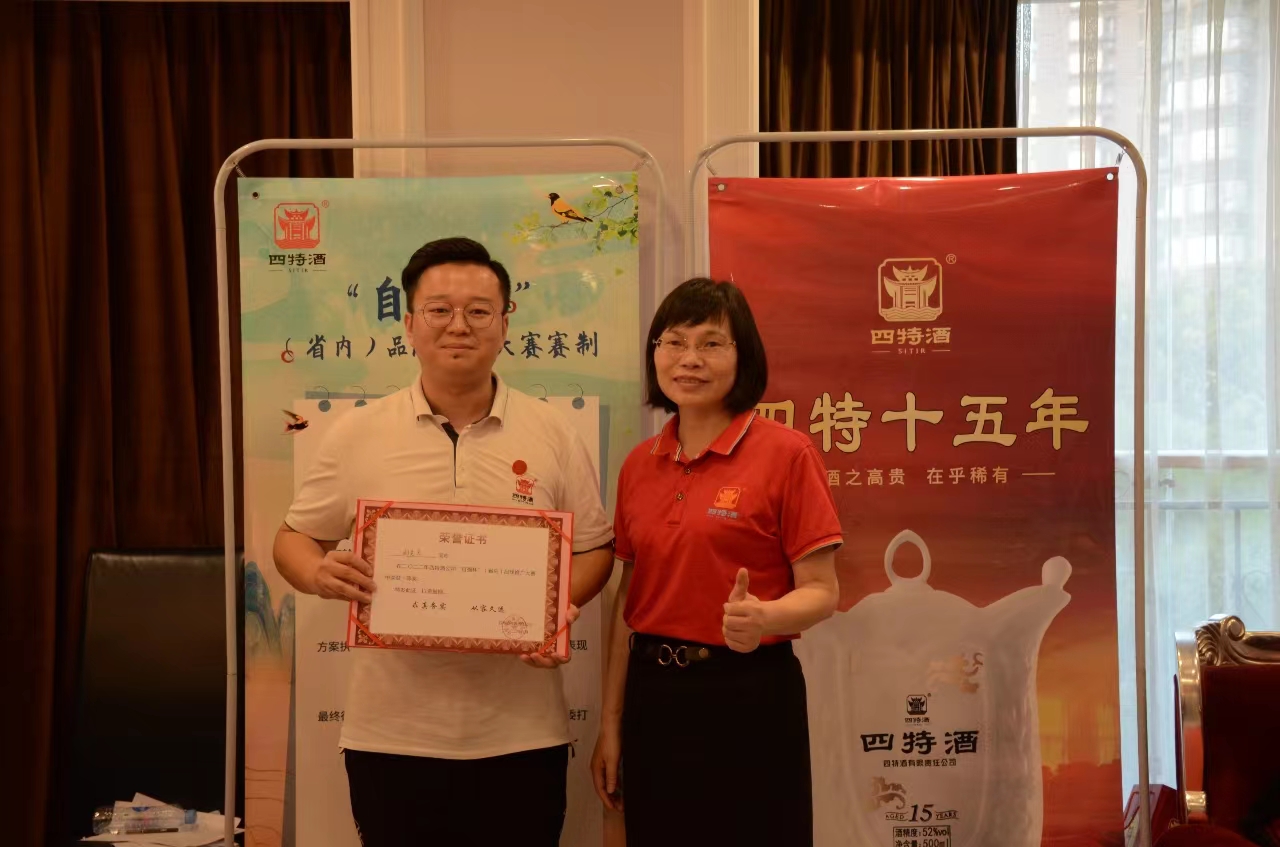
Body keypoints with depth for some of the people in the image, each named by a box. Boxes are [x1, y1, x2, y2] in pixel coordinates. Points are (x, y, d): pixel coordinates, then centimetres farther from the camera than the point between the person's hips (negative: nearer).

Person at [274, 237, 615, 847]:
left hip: (521, 733, 0)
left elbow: (594, 548, 6)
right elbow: (295, 538, 8)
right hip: (392, 734, 0)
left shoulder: (553, 435, 1)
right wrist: (319, 575, -15)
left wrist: (560, 609, -14)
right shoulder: (357, 434, 1)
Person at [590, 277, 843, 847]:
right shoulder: (639, 465, 6)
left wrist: (763, 618, -30)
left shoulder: (785, 452, -9)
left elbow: (820, 592, -9)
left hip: (749, 699, -5)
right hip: (655, 698, 5)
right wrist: (610, 724, 10)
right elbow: (628, 601, 11)